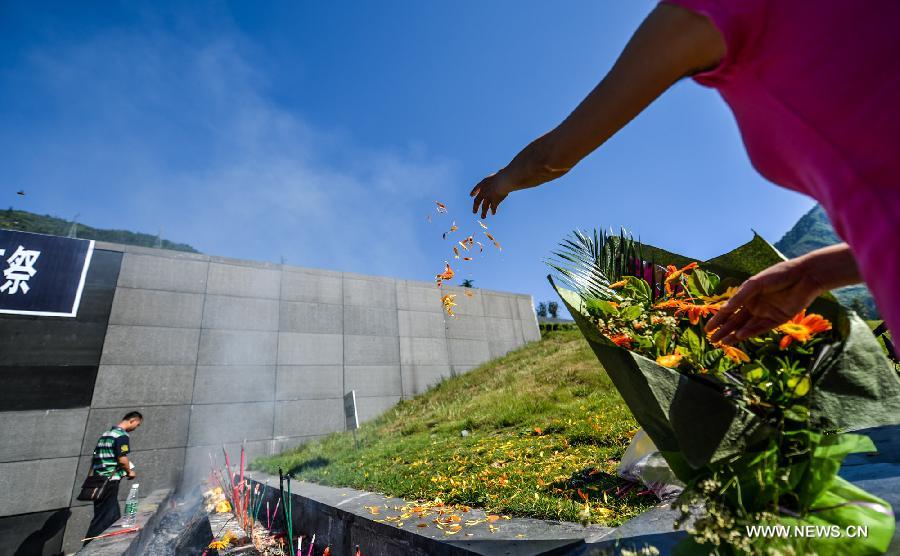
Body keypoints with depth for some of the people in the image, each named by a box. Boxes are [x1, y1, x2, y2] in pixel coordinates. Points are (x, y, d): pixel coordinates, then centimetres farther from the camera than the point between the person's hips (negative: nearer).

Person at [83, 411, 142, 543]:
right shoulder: (123, 436, -13)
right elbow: (122, 459, -19)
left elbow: (94, 457, 18)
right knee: (103, 518, -3)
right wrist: (130, 472, -1)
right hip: (110, 481, -10)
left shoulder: (105, 434, 17)